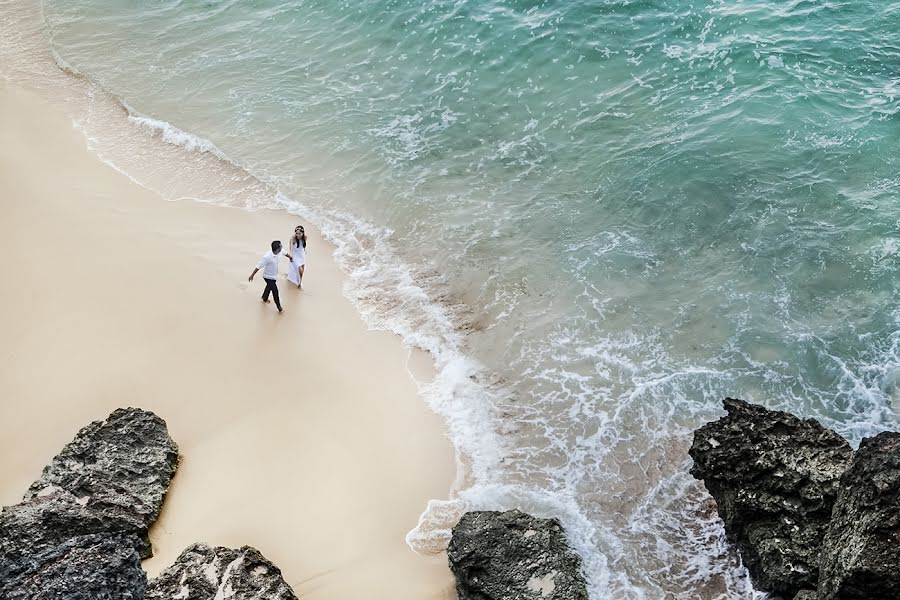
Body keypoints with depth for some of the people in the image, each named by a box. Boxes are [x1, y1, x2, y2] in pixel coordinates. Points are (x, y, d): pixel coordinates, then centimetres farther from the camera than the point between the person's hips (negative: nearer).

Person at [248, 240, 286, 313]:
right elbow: (258, 266, -29)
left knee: (269, 286, 30)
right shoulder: (267, 257, -37)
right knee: (275, 291, -3)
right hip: (268, 276, -8)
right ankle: (279, 308, 9)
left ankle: (265, 298, 56)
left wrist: (289, 257, 32)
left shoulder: (278, 253, -16)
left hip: (273, 275, 8)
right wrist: (252, 276, -23)